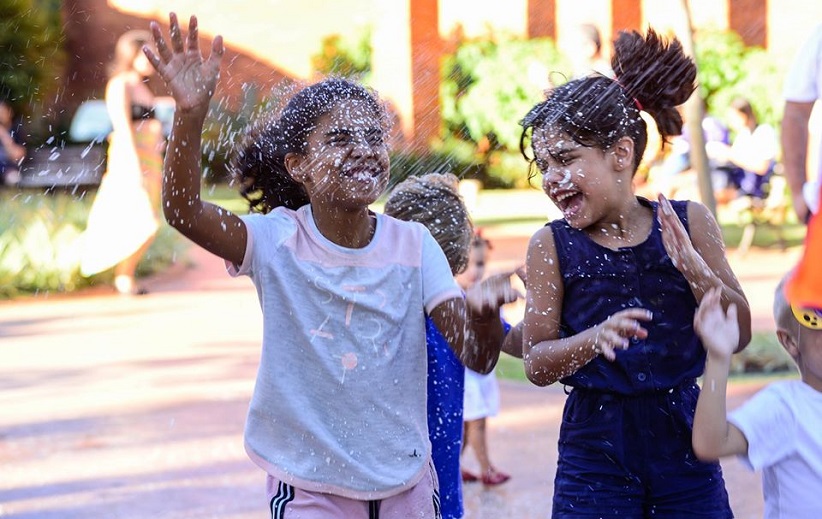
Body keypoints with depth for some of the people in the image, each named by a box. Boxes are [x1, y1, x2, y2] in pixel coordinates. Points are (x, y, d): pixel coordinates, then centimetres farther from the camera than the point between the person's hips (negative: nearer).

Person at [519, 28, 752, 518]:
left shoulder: (688, 222, -2)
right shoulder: (551, 245, -5)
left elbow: (739, 335, -1)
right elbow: (536, 365, -6)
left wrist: (692, 266, -16)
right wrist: (595, 339, -24)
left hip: (684, 444, 1)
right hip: (595, 453, -1)